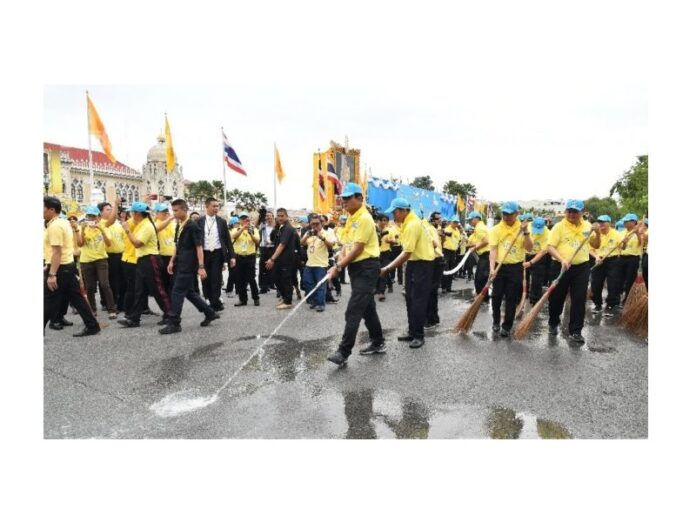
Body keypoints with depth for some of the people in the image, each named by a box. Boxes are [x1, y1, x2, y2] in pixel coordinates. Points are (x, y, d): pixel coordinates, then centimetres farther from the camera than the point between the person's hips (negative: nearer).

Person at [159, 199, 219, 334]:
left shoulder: (192, 226, -13)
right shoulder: (178, 226, 13)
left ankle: (174, 323, 2)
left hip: (189, 264, -9)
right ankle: (210, 313, 25)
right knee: (188, 292, 14)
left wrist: (201, 266, -20)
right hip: (181, 263, 9)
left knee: (177, 292, -6)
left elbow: (199, 247, -16)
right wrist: (172, 261, 14)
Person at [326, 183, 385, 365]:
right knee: (367, 308, 16)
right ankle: (378, 343, 28)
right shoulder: (350, 218, 14)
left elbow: (358, 249, -20)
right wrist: (340, 262, -5)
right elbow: (346, 244, 14)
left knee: (353, 311, -11)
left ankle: (343, 352, -8)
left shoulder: (364, 218, -16)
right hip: (357, 267, 10)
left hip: (366, 268, -10)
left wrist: (338, 267, -18)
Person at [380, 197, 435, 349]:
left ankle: (419, 335, 2)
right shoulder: (409, 222, 7)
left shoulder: (412, 225, -24)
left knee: (418, 300, -6)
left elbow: (407, 253, -29)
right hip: (414, 262, 10)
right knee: (410, 298, 12)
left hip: (422, 263, -10)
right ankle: (412, 332, 21)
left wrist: (387, 268, -29)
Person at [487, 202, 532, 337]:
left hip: (516, 267, 0)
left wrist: (525, 232, -20)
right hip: (499, 267, 1)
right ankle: (496, 321, 29)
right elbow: (493, 250, -7)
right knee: (496, 296, 6)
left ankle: (507, 326, 14)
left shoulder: (522, 228, -1)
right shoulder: (496, 229, -2)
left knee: (512, 299, 3)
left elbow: (529, 249, -8)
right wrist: (491, 268, -18)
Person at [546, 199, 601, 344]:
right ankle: (553, 323, 31)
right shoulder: (559, 226, -5)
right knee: (556, 298, 8)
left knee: (579, 300, 1)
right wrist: (562, 259, -25)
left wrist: (598, 233, -8)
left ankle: (576, 331, 9)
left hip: (582, 268, 2)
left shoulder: (587, 226, 6)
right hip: (560, 267, -2)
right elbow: (551, 247, -10)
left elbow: (596, 245, 10)